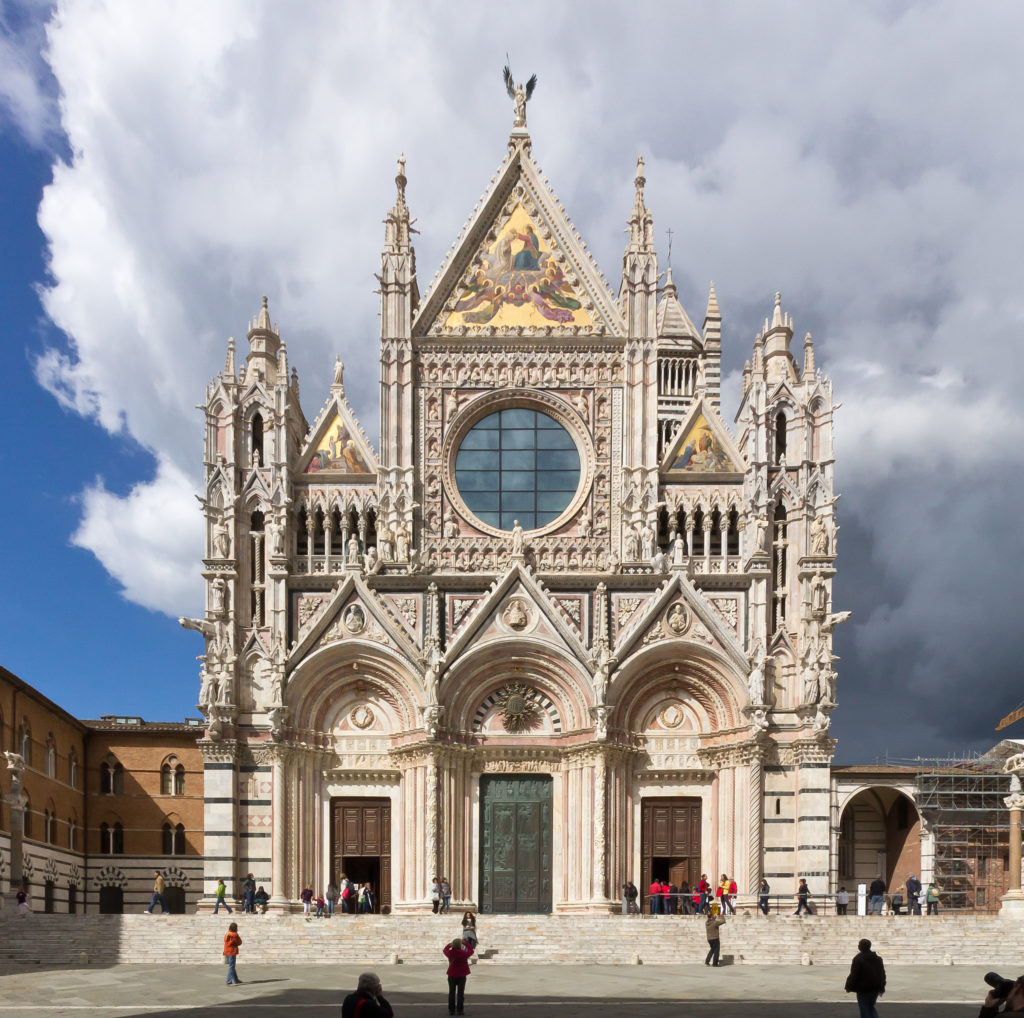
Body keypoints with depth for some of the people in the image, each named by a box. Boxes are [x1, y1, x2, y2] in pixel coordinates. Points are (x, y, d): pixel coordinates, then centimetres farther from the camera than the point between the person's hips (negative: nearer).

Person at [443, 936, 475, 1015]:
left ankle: (451, 1010, 9)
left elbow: (445, 949, 14)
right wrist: (465, 943, 11)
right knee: (460, 993, 4)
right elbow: (471, 951, 4)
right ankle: (459, 1010, 1)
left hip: (451, 976, 2)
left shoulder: (449, 953, -10)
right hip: (461, 976, -2)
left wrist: (450, 944, 24)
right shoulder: (464, 953, -17)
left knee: (451, 992, 10)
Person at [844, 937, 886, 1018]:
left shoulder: (858, 959, -14)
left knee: (865, 1009, 1)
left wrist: (849, 987, -4)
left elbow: (853, 975, -15)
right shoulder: (877, 958, 8)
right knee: (871, 1007, 21)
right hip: (875, 988, 6)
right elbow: (882, 974, 14)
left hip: (863, 989, -6)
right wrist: (881, 988, 22)